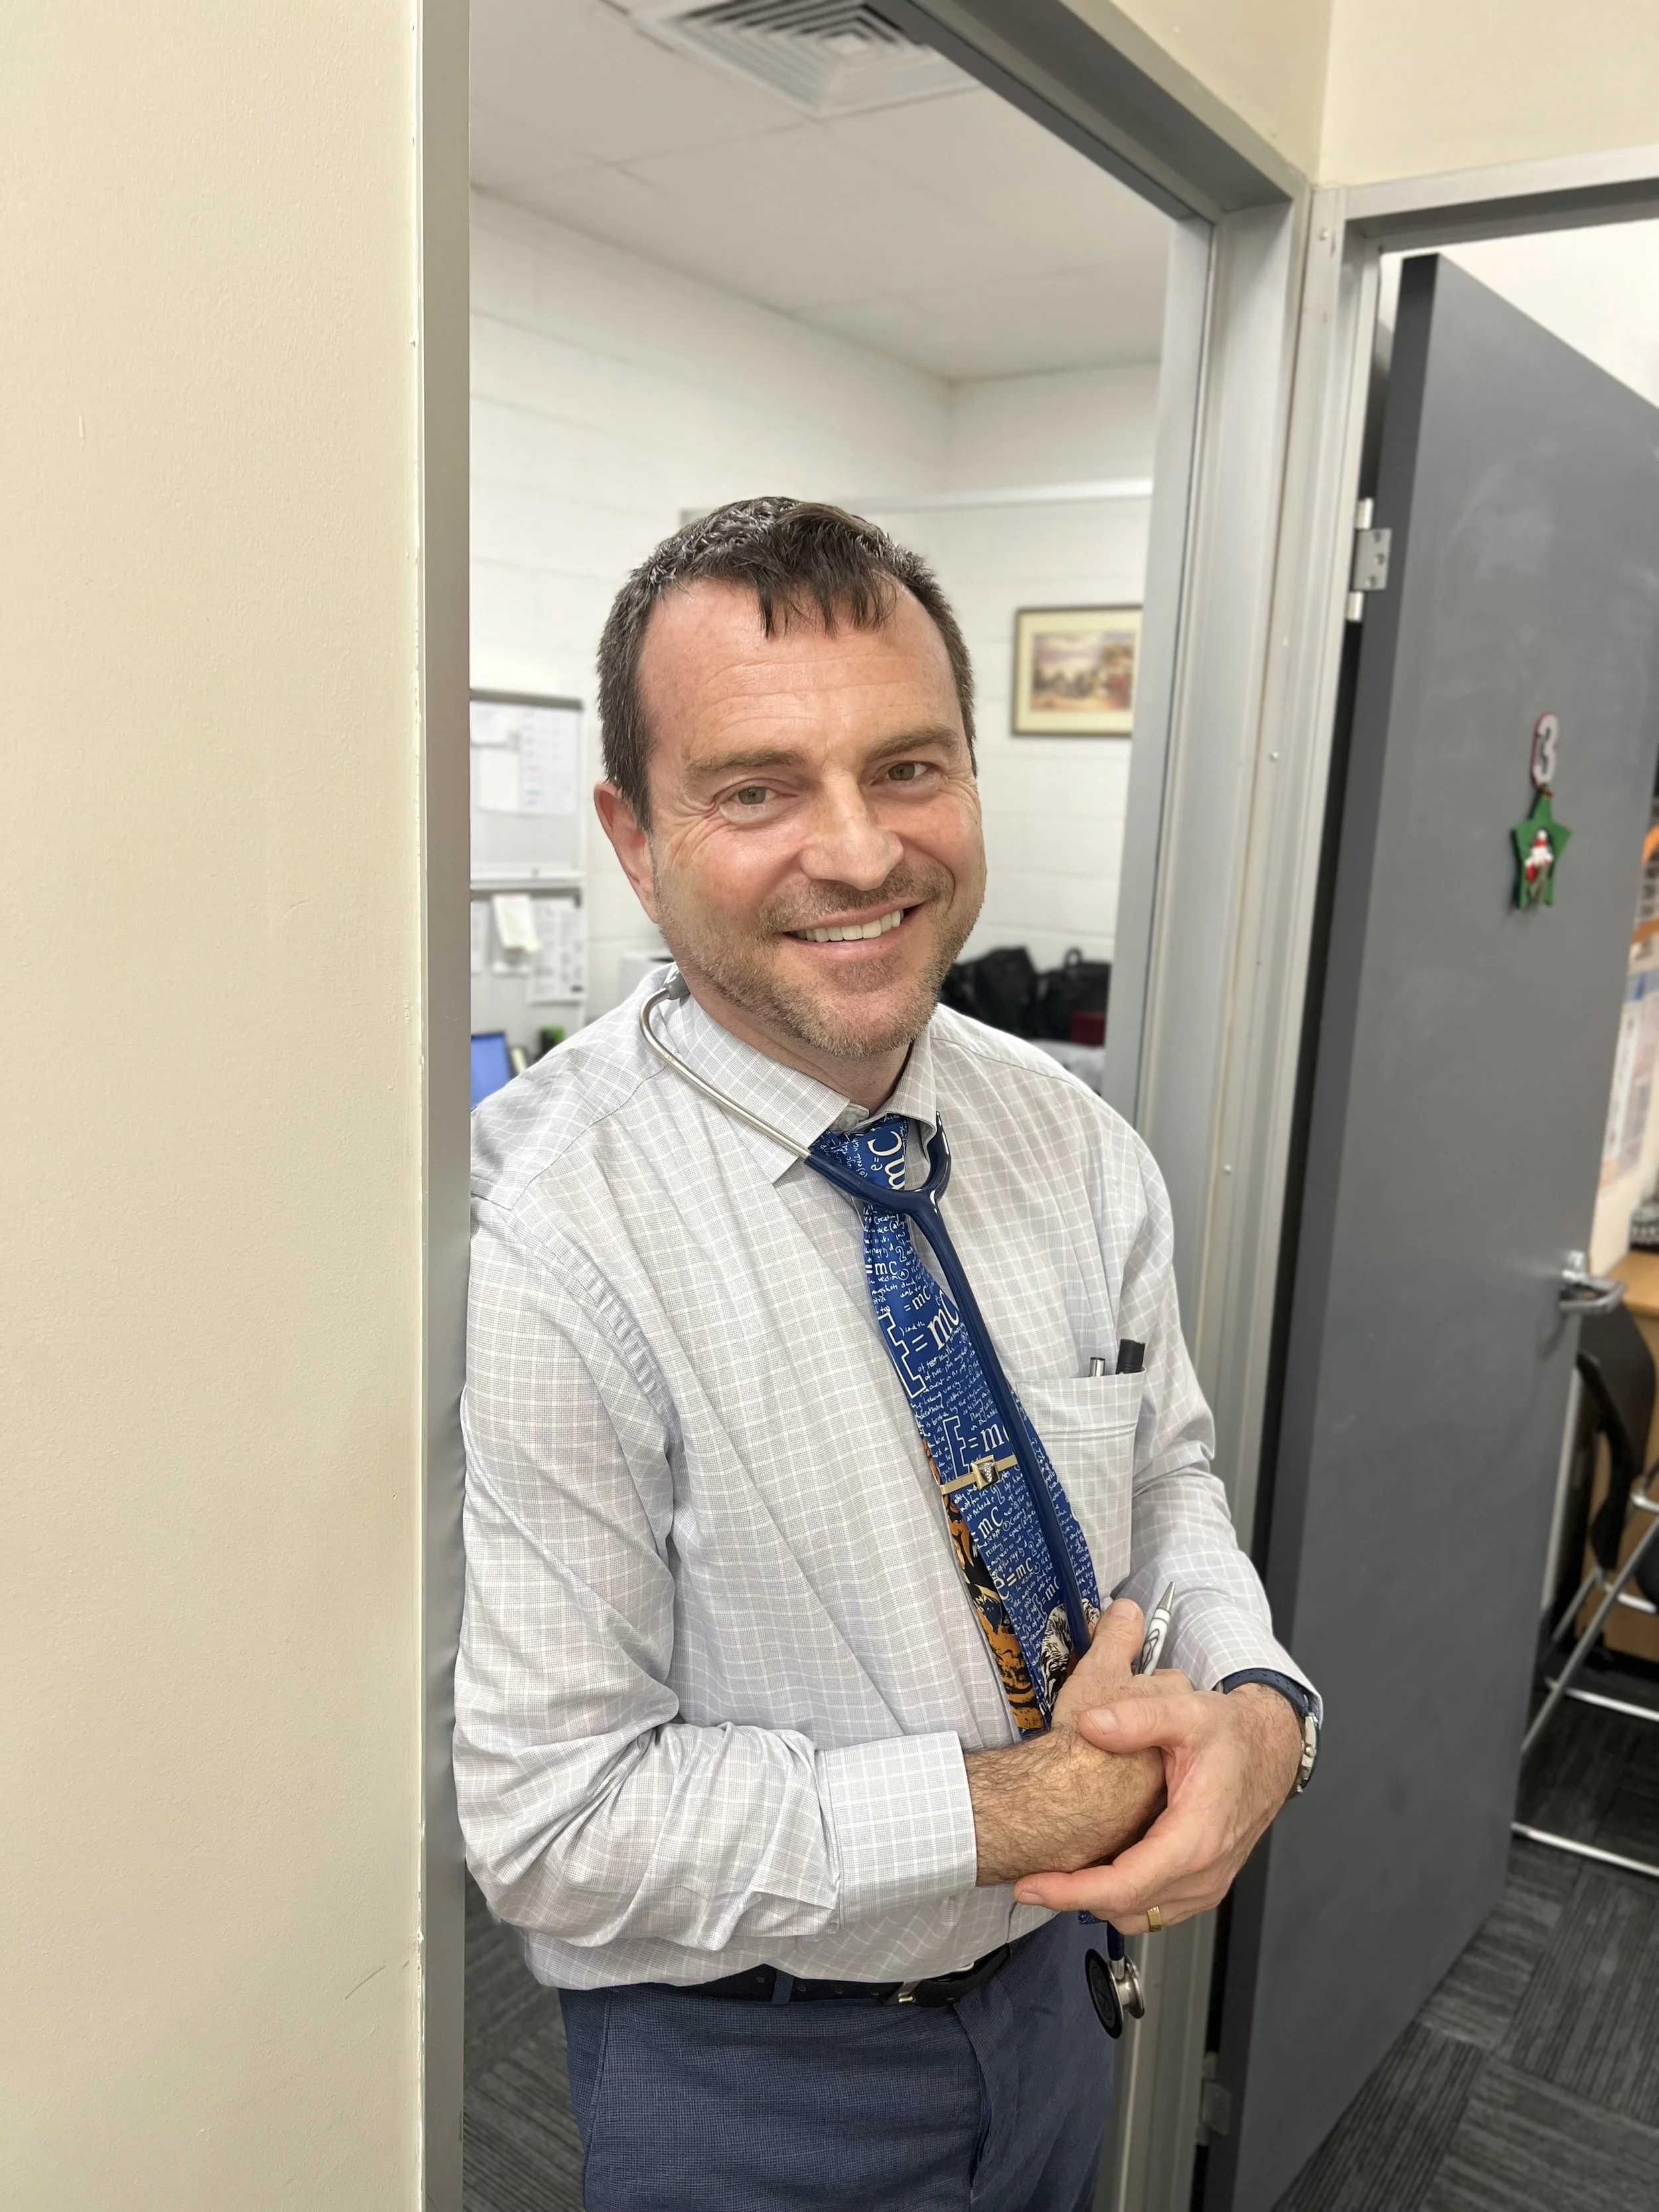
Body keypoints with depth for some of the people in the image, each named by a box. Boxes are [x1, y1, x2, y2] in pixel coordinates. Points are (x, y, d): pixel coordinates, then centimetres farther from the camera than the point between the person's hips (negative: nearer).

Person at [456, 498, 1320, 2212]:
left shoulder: (1074, 1147, -10)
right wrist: (1014, 1808, -23)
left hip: (1055, 1979, 5)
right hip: (746, 2071, -4)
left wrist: (1254, 1711, -17)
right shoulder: (534, 1249, -28)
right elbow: (553, 1823, -24)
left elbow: (1169, 1479, 2)